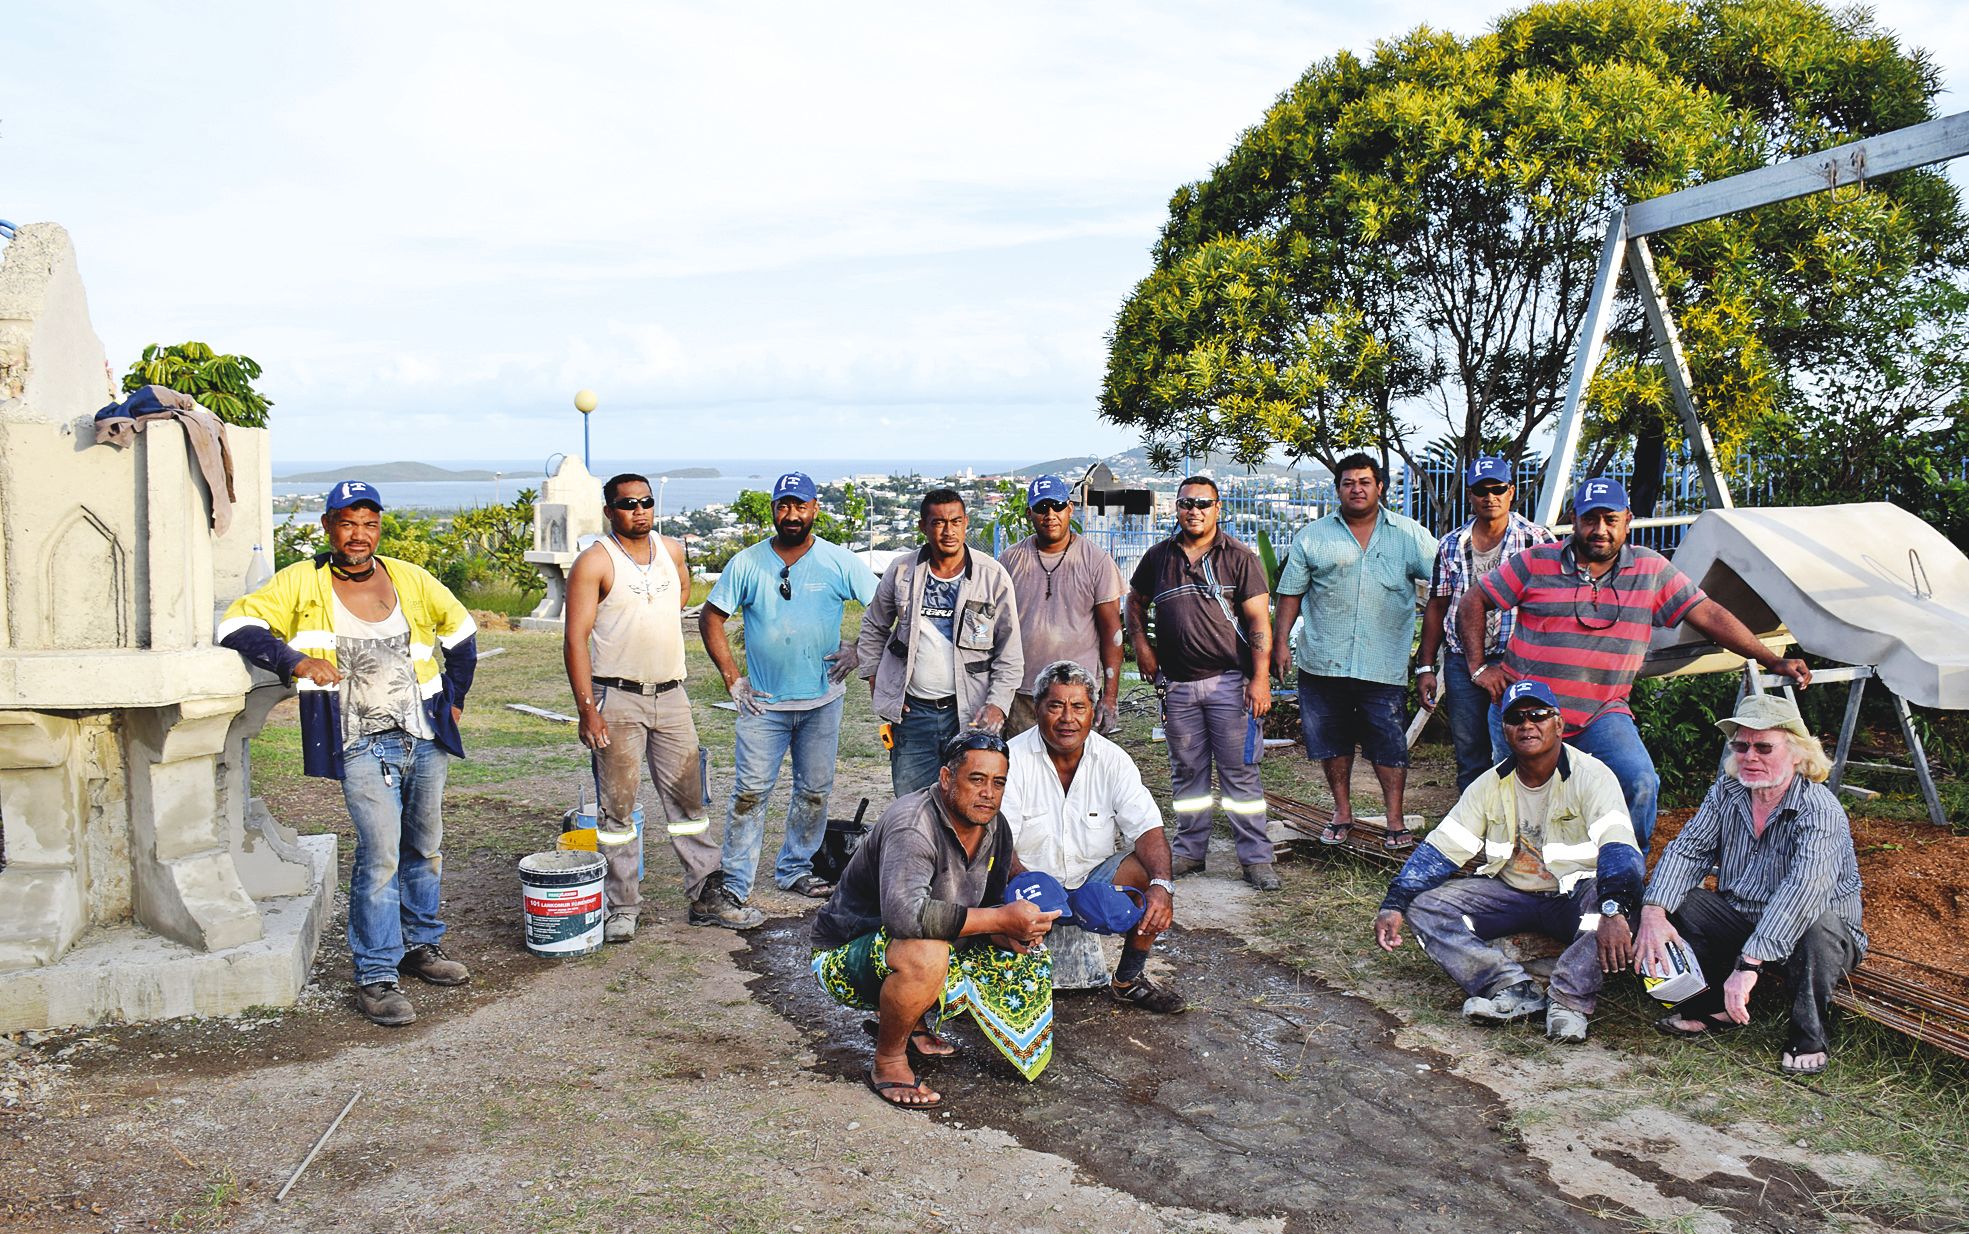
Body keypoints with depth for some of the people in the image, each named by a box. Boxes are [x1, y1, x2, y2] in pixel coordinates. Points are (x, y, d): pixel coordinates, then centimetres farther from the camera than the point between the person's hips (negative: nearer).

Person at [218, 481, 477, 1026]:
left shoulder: (411, 580, 8)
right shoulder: (302, 582, 0)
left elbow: (460, 631, 21)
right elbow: (237, 623, -5)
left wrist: (454, 700, 17)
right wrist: (295, 660, -17)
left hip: (426, 737, 5)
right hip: (362, 744, -4)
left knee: (425, 847, 15)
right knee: (380, 853, -13)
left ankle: (419, 944, 34)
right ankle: (376, 976, -4)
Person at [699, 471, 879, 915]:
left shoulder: (840, 562, -3)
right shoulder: (747, 564, -3)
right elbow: (710, 617, 2)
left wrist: (856, 649, -6)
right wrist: (732, 677, -4)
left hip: (822, 700, 2)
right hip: (763, 701, -1)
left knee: (815, 790, 11)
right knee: (750, 791, -4)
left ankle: (795, 869, 27)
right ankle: (734, 883, 4)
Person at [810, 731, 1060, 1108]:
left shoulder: (995, 829, -3)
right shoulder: (913, 824, -29)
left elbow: (992, 902, 7)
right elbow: (904, 912, -44)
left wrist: (1012, 931, -18)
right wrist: (1000, 919, -40)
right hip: (845, 958, -8)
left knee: (1027, 958, 0)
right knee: (925, 952, -39)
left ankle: (915, 1023, 14)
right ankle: (888, 1062, -13)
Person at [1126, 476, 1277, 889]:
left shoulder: (1239, 558, -1)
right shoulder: (1158, 557, 9)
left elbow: (1259, 620, -5)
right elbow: (1135, 602, 24)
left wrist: (1260, 678, -13)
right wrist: (1141, 645, 9)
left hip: (1229, 680, -3)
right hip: (1177, 683, 3)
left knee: (1240, 772, -2)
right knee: (1187, 771, 11)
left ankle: (1256, 858, 4)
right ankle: (1190, 851, 23)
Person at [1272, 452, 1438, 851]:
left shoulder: (1409, 534, 5)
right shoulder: (1313, 536, 7)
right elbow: (1291, 593, 9)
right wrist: (1282, 642, 0)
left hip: (1384, 665, -1)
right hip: (1322, 663, 2)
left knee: (1390, 743, 0)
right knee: (1332, 742, 10)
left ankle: (1395, 819, 11)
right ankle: (1342, 813, 25)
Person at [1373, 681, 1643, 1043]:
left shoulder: (1591, 776, -12)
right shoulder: (1489, 786, 2)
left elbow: (1618, 847, -28)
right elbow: (1439, 850, 0)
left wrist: (1613, 912, -46)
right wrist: (1393, 905, -12)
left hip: (1574, 895, -4)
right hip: (1509, 892, 4)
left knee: (1616, 893, -37)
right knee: (1425, 905, -17)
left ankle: (1569, 998, -35)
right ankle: (1511, 987, -29)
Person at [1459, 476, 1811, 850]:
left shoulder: (1651, 571, 3)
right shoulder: (1536, 563, -2)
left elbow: (1709, 615, 3)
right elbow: (1473, 603, 4)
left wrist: (1773, 661, -1)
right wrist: (1478, 667, -3)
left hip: (1602, 714, 0)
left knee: (1640, 783, -21)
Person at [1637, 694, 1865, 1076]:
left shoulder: (1820, 810, -24)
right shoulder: (1727, 791, -4)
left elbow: (1802, 889, -38)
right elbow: (1688, 849, -7)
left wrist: (1749, 964, -48)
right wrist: (1653, 913, -27)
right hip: (1739, 922, 5)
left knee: (1819, 928, -37)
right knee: (1676, 900, -16)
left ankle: (1807, 1037, -12)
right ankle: (1714, 1006, 2)